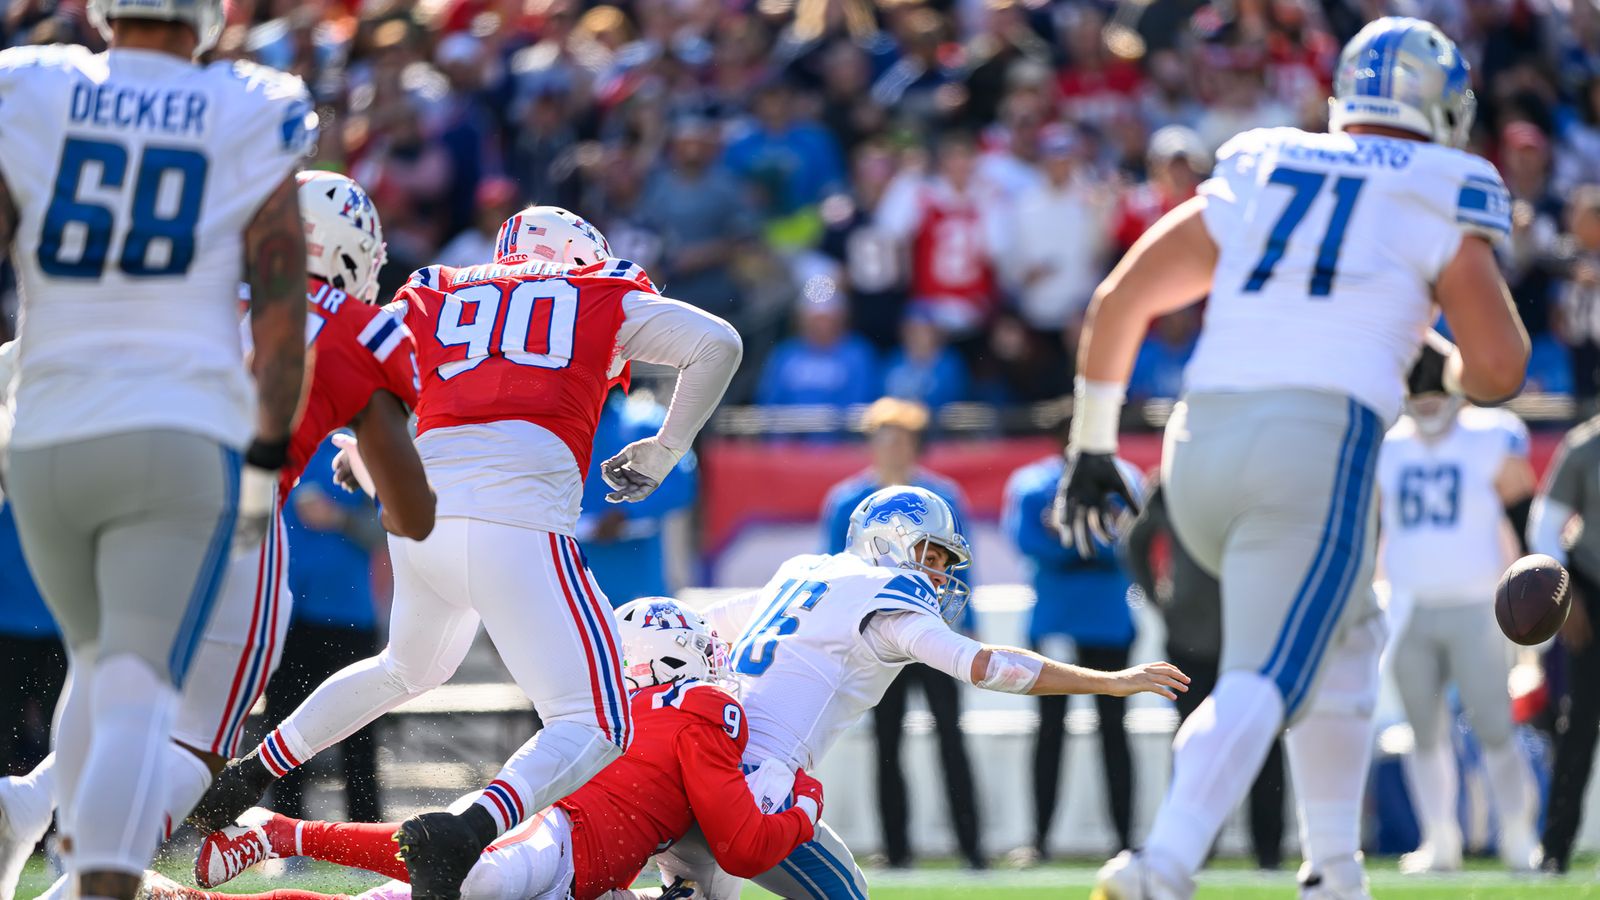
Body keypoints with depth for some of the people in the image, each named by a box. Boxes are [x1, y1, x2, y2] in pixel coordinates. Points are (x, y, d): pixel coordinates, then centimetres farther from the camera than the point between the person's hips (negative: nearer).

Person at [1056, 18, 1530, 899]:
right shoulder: (1438, 205, 8)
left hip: (1202, 440, 5)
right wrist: (1449, 371, 24)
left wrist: (1092, 445, 22)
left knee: (1343, 636, 25)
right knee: (1265, 678, -12)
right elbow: (1498, 369, 2)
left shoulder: (1253, 178, 19)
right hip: (1321, 442, -5)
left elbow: (1118, 303, 16)